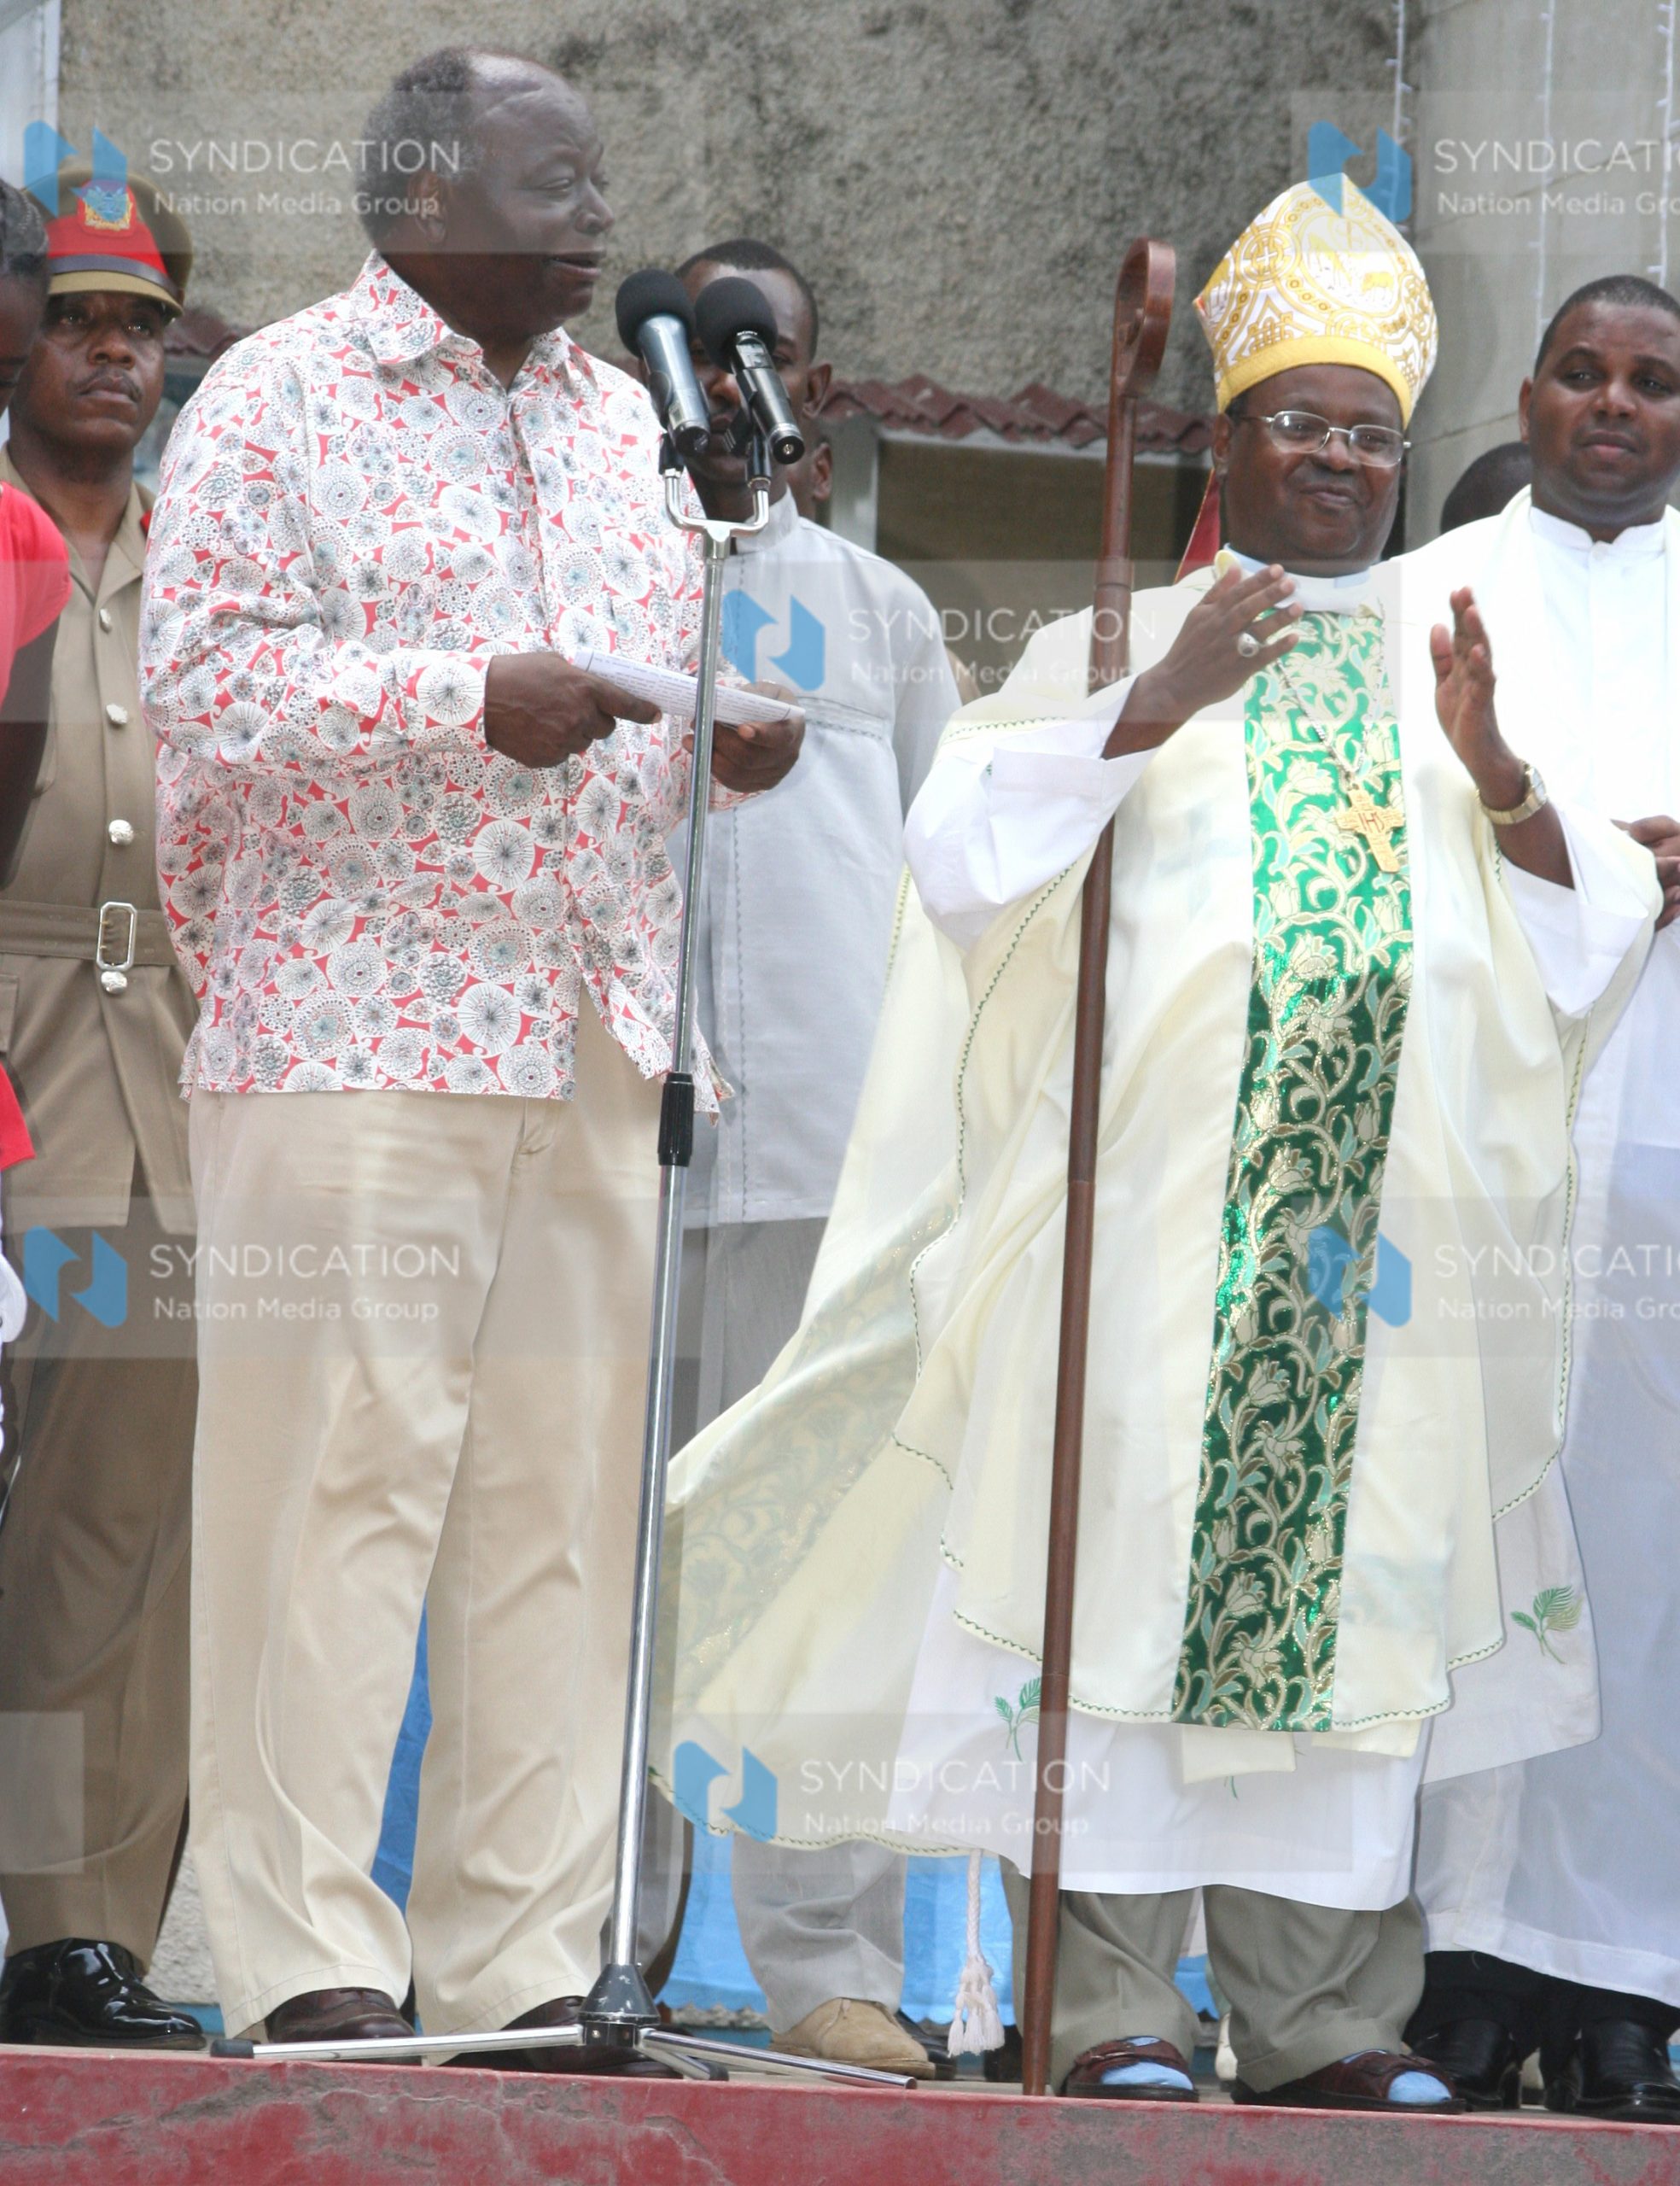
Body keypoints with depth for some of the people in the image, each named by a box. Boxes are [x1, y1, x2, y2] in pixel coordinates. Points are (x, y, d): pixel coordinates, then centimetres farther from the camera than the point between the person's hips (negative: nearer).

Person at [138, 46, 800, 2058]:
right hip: (351, 1032, -6)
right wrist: (474, 704, -18)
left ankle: (525, 1958, 7)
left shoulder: (614, 421, 21)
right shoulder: (276, 402, 0)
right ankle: (306, 1953, -5)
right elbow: (197, 679, -9)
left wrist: (728, 741, 6)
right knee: (338, 1477, -8)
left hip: (594, 1048, 6)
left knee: (566, 1496, 3)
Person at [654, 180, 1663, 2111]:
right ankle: (1108, 1995, -7)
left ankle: (1316, 2010, 3)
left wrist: (1498, 775, -9)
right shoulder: (1116, 647, 11)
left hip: (1388, 1227, 3)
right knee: (1123, 1568, -8)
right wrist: (1157, 710, -17)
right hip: (1146, 1205, -2)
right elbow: (964, 847, -4)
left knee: (1344, 1582, 0)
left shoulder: (1450, 669, 18)